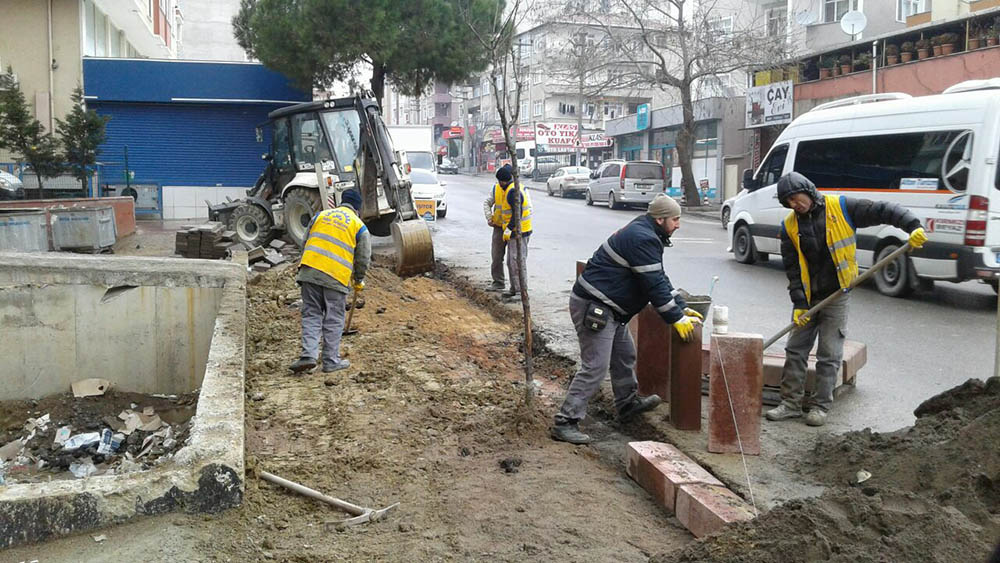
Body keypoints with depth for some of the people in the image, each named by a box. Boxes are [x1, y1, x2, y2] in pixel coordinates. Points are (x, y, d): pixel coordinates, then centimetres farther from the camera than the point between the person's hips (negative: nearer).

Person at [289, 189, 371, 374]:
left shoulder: (320, 215, 17)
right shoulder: (359, 226, 8)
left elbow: (306, 243, 18)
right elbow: (363, 258, 7)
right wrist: (358, 281, 22)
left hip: (309, 270, 3)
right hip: (336, 276, -2)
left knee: (311, 315, 10)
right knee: (334, 320, 7)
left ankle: (309, 354, -2)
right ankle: (331, 361, 11)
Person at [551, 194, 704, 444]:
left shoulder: (645, 235, 15)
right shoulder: (642, 239, -19)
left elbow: (659, 279, 21)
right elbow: (654, 285, -21)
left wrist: (682, 308, 17)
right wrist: (676, 319, -13)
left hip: (608, 308, 11)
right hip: (593, 307, -11)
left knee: (625, 355, 23)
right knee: (595, 367, -13)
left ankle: (628, 404, 42)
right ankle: (565, 423, -11)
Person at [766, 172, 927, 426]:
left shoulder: (840, 207, -7)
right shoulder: (790, 226, 1)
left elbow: (883, 211, -7)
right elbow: (791, 268, -1)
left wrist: (913, 226, -22)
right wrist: (799, 304, -7)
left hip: (835, 296, -3)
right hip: (807, 297, 4)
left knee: (829, 355, 0)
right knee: (795, 350, 5)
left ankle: (821, 406, 9)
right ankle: (791, 403, 14)